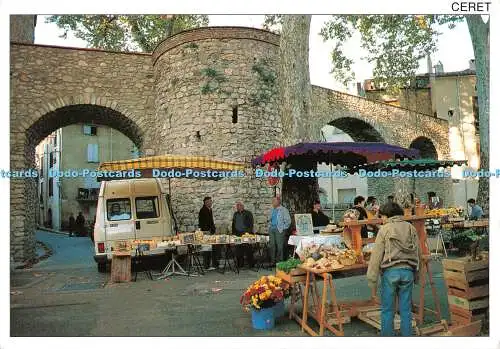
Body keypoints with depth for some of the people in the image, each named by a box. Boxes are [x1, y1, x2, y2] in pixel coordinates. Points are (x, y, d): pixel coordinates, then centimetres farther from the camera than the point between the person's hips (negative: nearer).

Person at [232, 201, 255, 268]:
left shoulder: (248, 213, 1)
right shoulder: (235, 214, 17)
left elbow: (251, 224, -4)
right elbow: (233, 224, 21)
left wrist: (249, 232, -15)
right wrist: (233, 233, 13)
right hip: (238, 234, 5)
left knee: (248, 251, -4)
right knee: (238, 251, 3)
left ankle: (251, 265, 3)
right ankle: (240, 265, 11)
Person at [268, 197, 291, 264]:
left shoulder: (283, 210, -4)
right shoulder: (272, 210, 16)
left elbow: (288, 221, -6)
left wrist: (283, 228, -8)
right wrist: (270, 226, 14)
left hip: (279, 230, -6)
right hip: (271, 229, 6)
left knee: (280, 246, -6)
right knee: (272, 245, 7)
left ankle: (280, 260, 2)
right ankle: (272, 260, 14)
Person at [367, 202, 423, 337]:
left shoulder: (384, 229, -2)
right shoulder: (411, 228, 9)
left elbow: (376, 255, -6)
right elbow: (418, 253, 12)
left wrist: (372, 279, -4)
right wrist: (416, 274, 22)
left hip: (390, 271, -3)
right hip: (408, 271, 4)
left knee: (387, 309, 7)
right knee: (406, 309, 13)